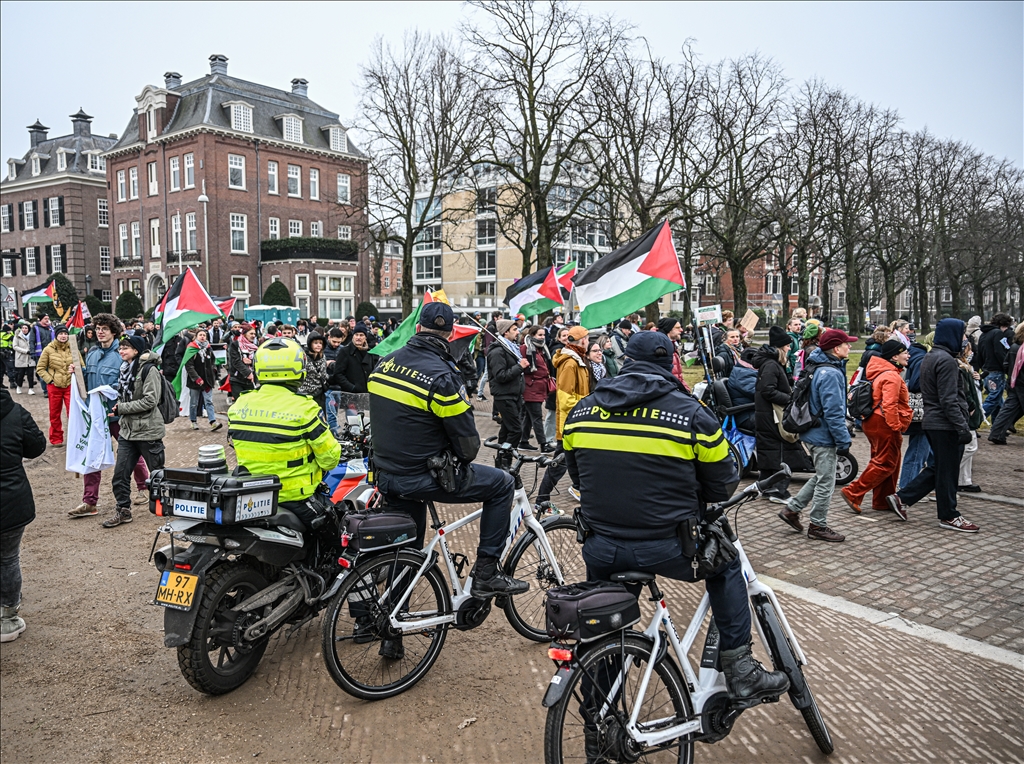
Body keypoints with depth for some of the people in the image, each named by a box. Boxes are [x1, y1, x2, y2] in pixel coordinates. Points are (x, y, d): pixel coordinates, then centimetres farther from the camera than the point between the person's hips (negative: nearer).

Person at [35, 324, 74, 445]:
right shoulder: (48, 349, -3)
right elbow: (40, 368, 3)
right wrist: (49, 380, -6)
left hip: (70, 385, 0)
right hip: (54, 386, 0)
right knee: (55, 414, 10)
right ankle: (56, 439, 23)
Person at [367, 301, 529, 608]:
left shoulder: (385, 362, 3)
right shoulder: (441, 375, -19)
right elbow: (465, 438, -14)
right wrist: (465, 459, 8)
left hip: (385, 476, 8)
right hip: (421, 477, -8)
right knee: (502, 484, 6)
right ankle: (485, 574, 6)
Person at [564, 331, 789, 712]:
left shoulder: (580, 412, 4)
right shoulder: (691, 413, -6)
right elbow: (723, 485, 2)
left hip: (602, 551, 4)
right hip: (669, 549, -3)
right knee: (724, 565, 27)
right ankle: (741, 673, 25)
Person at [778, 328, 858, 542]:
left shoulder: (818, 367, 9)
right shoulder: (831, 374, -22)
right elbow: (833, 412, -25)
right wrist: (843, 440, -18)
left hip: (813, 433, 10)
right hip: (824, 436, -10)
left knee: (821, 477, 22)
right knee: (825, 481, 3)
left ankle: (792, 509, 25)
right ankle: (817, 526, 14)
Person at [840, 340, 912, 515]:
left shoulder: (880, 373, 15)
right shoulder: (892, 376, -17)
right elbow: (889, 405, -25)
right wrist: (896, 427, -20)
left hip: (873, 421, 11)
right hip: (884, 424, -11)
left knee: (881, 461, 16)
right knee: (885, 464, -4)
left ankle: (882, 501, 23)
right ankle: (852, 493, -4)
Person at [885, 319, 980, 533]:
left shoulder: (930, 357, 14)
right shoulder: (946, 360, -17)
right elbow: (949, 400, -22)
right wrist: (963, 427, -21)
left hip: (933, 422, 10)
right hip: (946, 424, -10)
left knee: (936, 467, 17)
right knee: (948, 470, 2)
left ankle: (901, 498, 15)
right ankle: (949, 516, 13)